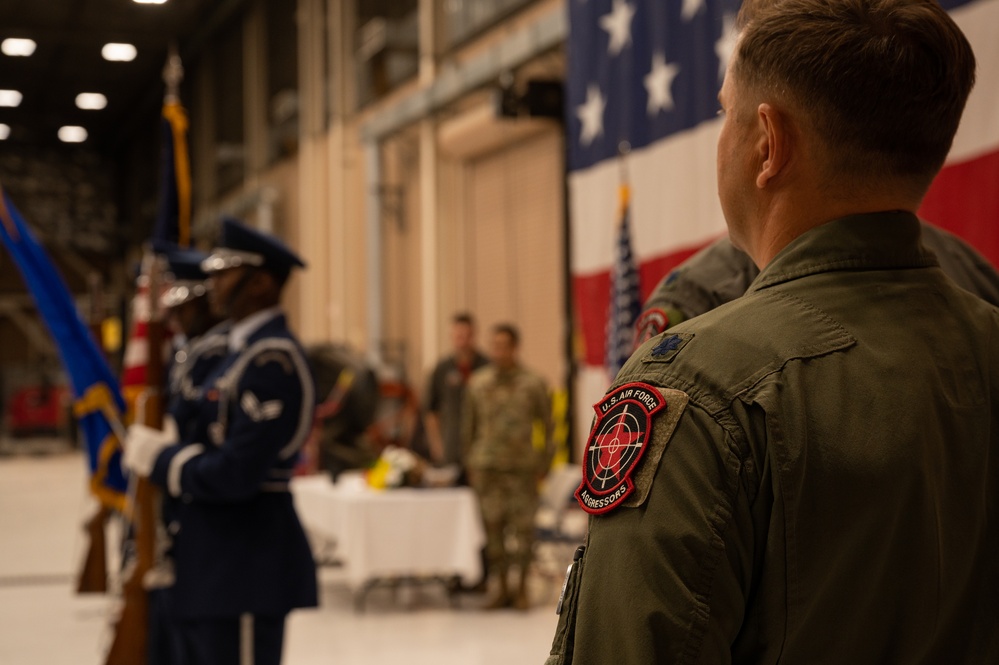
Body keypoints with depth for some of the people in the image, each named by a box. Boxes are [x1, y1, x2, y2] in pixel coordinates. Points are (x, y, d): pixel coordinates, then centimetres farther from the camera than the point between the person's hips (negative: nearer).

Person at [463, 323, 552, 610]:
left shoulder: (533, 383, 3)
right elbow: (468, 425, 13)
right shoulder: (478, 382, 8)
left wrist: (543, 463, 2)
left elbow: (547, 425, 7)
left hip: (522, 467, -2)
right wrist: (470, 464, 10)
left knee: (523, 527, 0)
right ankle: (501, 588, 12)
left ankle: (522, 589, 11)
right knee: (493, 526, 2)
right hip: (487, 466, 2)